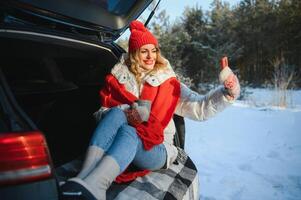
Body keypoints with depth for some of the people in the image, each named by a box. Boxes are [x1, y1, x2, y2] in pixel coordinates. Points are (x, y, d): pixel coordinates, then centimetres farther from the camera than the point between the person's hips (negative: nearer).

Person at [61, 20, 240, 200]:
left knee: (127, 132, -32)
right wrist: (125, 114, -18)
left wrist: (227, 92, -20)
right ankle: (85, 176, -43)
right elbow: (102, 112, 2)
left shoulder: (168, 84, 4)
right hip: (115, 148, 1)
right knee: (116, 114, -28)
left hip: (155, 151, -1)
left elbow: (200, 108, -3)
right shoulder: (117, 79, 8)